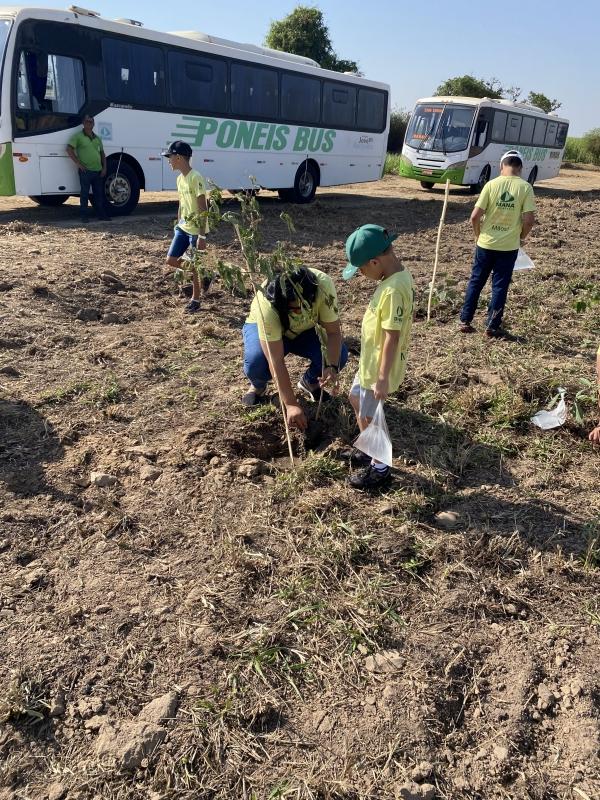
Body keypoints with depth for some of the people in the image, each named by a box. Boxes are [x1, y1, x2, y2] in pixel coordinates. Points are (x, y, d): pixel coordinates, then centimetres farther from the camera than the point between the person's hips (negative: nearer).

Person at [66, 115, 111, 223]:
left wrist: (104, 168, 10)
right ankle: (84, 216, 3)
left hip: (98, 171, 5)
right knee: (84, 193, -2)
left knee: (99, 194, 10)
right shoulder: (78, 136, -1)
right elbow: (69, 149, -6)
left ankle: (102, 214, 18)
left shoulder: (97, 138, 17)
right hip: (85, 171, -5)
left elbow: (102, 153, 22)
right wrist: (78, 163, -11)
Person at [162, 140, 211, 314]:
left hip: (196, 229, -9)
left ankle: (195, 300, 18)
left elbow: (203, 209, -20)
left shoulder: (195, 178, -18)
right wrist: (178, 226, 19)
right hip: (183, 227, 9)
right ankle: (202, 279, 25)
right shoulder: (179, 178, 9)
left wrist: (202, 236, -22)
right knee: (171, 261, 7)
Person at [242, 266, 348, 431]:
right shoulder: (266, 305, -40)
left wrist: (332, 367, -40)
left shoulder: (322, 284, -34)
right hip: (262, 328, -2)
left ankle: (310, 382, 9)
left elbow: (333, 331, -24)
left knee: (339, 355, -24)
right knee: (255, 364, -34)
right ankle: (258, 386, 4)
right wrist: (290, 404, -39)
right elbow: (276, 361, -38)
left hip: (304, 331, 3)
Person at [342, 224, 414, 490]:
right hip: (371, 360, 10)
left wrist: (383, 378, -23)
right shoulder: (398, 275, 1)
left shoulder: (393, 289, -29)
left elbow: (392, 337, -27)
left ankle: (380, 468, 25)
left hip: (379, 367, -10)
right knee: (355, 398, 27)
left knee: (367, 419, 6)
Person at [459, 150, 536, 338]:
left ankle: (465, 321, 18)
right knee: (500, 286, 8)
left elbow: (475, 217, -10)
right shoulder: (525, 187, -7)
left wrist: (479, 235, 8)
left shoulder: (491, 184, -7)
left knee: (475, 282, 13)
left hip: (486, 244, 0)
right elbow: (529, 220, -10)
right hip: (509, 246, 0)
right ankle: (492, 327, 12)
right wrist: (521, 237, 9)